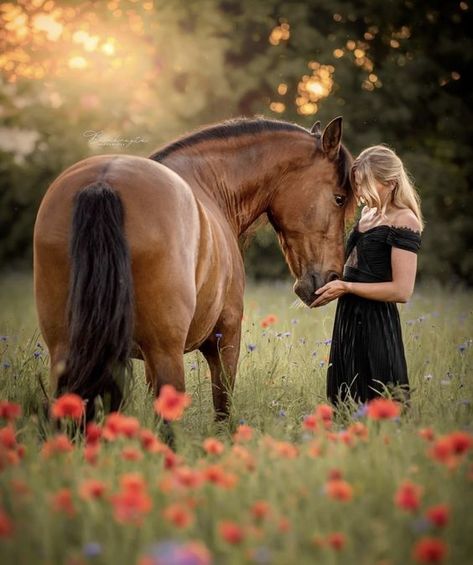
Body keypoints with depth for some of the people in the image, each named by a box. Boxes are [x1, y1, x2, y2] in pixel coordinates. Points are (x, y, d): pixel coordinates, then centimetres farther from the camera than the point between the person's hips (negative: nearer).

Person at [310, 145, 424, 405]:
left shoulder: (403, 221, -13)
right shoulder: (368, 213, 12)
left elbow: (402, 291, -20)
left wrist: (345, 287, -18)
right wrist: (331, 281, 7)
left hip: (376, 324, -9)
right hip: (349, 317, 9)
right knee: (346, 400, 14)